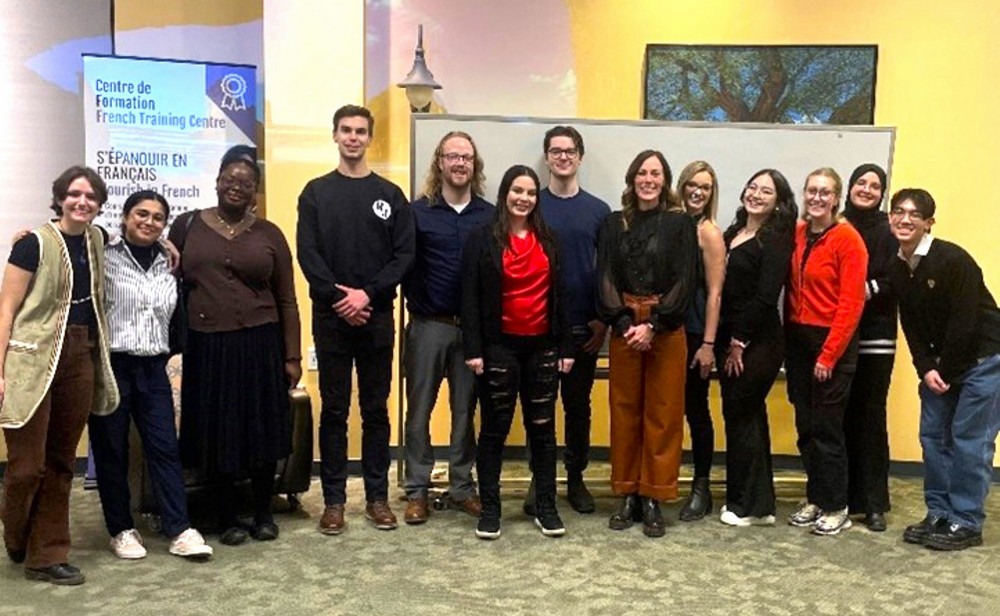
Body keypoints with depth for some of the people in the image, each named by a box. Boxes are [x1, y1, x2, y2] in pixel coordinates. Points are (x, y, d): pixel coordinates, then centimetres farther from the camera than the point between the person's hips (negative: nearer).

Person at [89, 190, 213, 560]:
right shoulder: (105, 256, -5)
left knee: (164, 446, 1)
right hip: (110, 363, -4)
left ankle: (179, 530, 5)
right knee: (111, 449, 6)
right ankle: (121, 529, 18)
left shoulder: (167, 263, 11)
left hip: (153, 367, 4)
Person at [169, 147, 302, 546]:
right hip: (206, 345, 0)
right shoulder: (187, 226, 5)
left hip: (259, 344, 0)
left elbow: (287, 301, 6)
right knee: (217, 433, 6)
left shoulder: (268, 235, 5)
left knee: (262, 430, 6)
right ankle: (227, 519, 21)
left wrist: (292, 356, 2)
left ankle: (264, 514, 22)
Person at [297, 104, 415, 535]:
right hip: (330, 318, -1)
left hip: (377, 317, 1)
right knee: (334, 410, 5)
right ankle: (333, 500, 13)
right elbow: (308, 253, -3)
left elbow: (404, 254, -1)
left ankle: (377, 497, 16)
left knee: (376, 410, 7)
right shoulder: (316, 193, 6)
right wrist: (338, 297, -14)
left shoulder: (390, 195, 7)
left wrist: (367, 294, -13)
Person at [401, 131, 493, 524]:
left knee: (465, 410, 10)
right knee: (419, 410, 5)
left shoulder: (489, 215, 4)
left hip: (473, 327, 2)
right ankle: (417, 491, 15)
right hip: (428, 326, -1)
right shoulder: (418, 211, -1)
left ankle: (462, 488, 22)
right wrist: (420, 306, -9)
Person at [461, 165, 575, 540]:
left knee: (542, 428, 8)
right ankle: (489, 509, 14)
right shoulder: (483, 240, -2)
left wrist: (566, 347, 4)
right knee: (494, 429, 5)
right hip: (500, 347, -3)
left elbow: (559, 295, 10)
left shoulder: (548, 241, 10)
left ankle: (546, 507, 18)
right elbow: (470, 297, -6)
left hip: (542, 346, 4)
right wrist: (473, 349, -13)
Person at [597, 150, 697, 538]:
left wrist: (653, 325, -14)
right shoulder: (615, 224, 10)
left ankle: (654, 499, 9)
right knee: (624, 411, 5)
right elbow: (605, 278, 3)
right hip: (624, 329, 2)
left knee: (662, 414, 1)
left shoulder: (680, 223, 2)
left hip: (666, 329, -2)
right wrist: (623, 323, -11)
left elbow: (684, 281, -5)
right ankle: (627, 495, 15)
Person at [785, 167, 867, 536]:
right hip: (797, 339, 5)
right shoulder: (797, 234, 6)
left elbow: (851, 304, -12)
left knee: (826, 427, 0)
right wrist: (787, 339, 1)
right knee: (805, 426, 10)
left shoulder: (847, 239, -10)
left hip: (832, 342, -5)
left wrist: (828, 355, -13)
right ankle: (815, 500, 24)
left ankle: (836, 509, 14)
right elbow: (791, 290, 9)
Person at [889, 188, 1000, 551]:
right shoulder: (896, 269, 1)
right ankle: (939, 515, 18)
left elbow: (964, 320, -19)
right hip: (941, 361, 7)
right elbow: (911, 325, 4)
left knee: (969, 440, -5)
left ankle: (966, 524, 4)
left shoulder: (953, 260, -19)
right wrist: (926, 369, -8)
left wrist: (944, 372, -14)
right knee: (932, 436, 7)